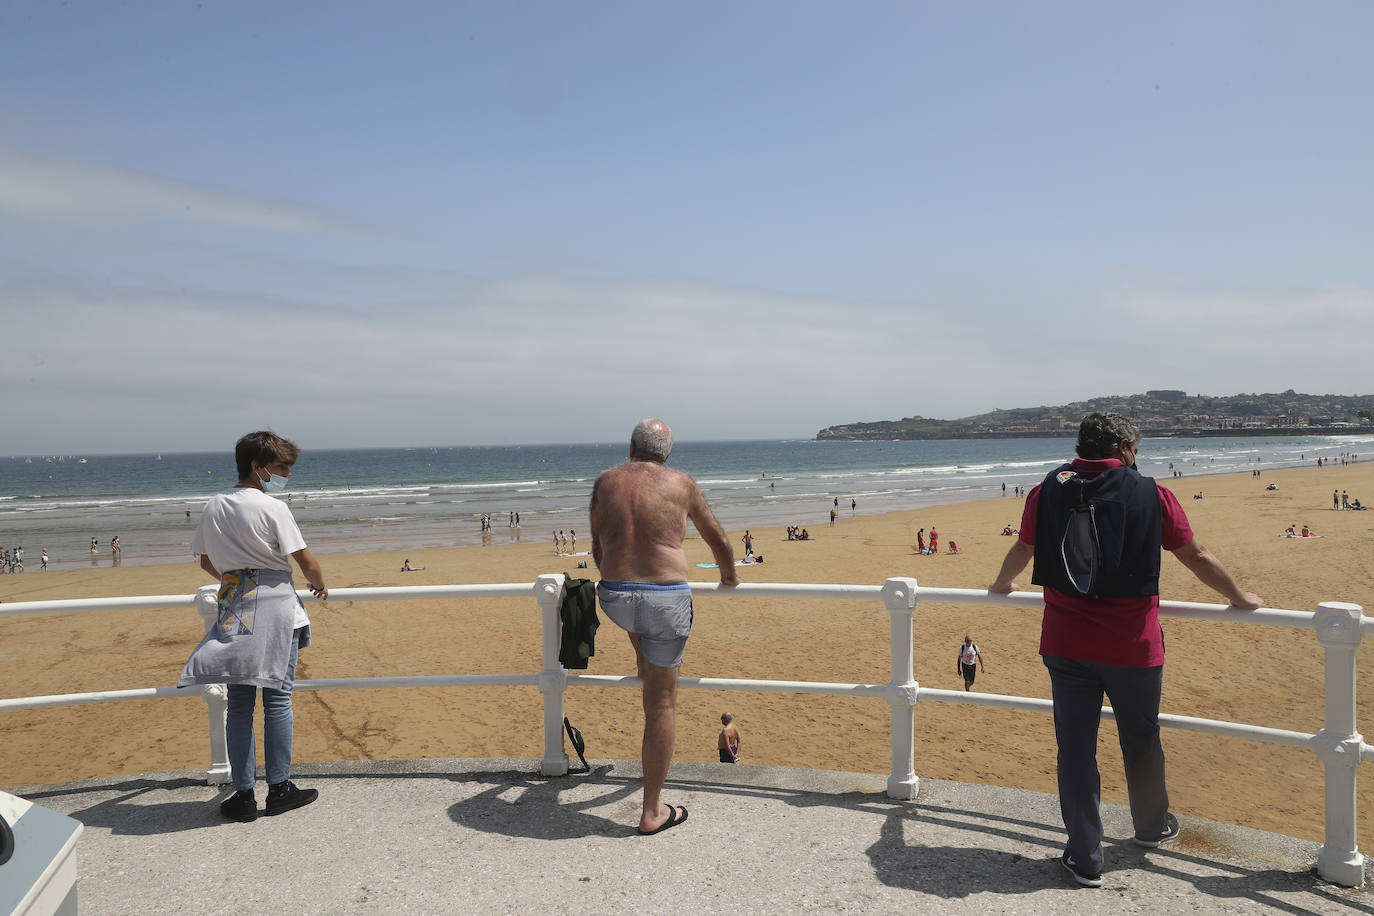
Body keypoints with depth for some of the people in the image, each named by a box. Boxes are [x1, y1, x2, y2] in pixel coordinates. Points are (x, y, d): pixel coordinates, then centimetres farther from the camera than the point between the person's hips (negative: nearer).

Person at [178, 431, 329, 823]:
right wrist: (320, 585, 10)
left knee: (239, 703, 8)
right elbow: (306, 562, -9)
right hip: (276, 610, -5)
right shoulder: (273, 508, -10)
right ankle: (279, 788, 10)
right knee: (277, 698, 3)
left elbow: (206, 561, 18)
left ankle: (243, 794, 12)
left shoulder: (213, 506, 8)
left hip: (234, 611, 5)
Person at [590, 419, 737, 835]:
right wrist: (729, 575, 36)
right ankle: (653, 812, 16)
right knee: (662, 703, 8)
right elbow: (717, 539, 16)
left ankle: (643, 662, 55)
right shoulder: (681, 483, 3)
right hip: (667, 600, -2)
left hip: (615, 599, 2)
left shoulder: (605, 481, 7)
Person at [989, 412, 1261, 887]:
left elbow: (1022, 550, 15)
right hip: (1133, 646, -1)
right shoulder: (1151, 495, -4)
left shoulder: (1047, 491, 1)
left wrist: (1001, 585, 35)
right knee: (1140, 740, 21)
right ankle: (1152, 826, 44)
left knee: (1075, 747, 8)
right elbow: (1197, 557, 4)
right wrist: (1239, 597, 20)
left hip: (1065, 644, 1)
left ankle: (1085, 858, 15)